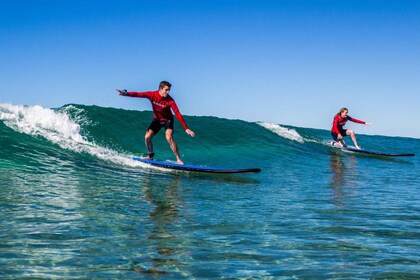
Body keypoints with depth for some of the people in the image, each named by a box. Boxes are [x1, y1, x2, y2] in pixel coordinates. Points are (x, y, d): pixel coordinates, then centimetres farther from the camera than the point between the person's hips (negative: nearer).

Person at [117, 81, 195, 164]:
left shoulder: (170, 100, -26)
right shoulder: (152, 95, -19)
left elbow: (178, 114, -29)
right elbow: (138, 94, -26)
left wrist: (186, 128, -34)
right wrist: (126, 93, -45)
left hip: (167, 120, -3)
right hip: (157, 120, 4)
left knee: (169, 138, -25)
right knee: (147, 137, -9)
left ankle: (178, 159, -17)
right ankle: (150, 155, 16)